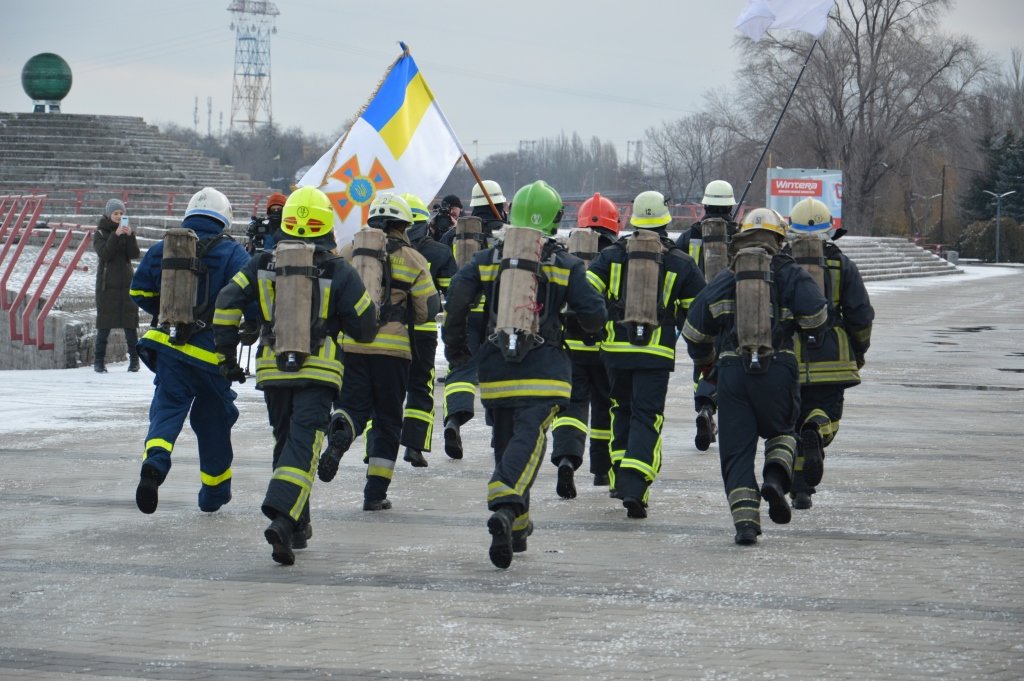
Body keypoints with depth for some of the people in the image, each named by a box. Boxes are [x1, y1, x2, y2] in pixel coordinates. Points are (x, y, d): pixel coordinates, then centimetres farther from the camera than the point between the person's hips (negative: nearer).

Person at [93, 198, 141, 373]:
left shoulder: (126, 231, 9)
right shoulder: (101, 233, 1)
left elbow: (134, 254, -3)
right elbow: (104, 253, -15)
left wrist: (130, 236, -17)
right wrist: (116, 235, -23)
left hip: (126, 283, 3)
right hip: (107, 284, -3)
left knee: (130, 323, 0)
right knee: (104, 324, -3)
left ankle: (134, 359, 6)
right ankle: (99, 361, 3)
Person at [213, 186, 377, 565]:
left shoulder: (262, 265, 5)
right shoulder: (338, 272, -3)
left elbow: (228, 303, 0)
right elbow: (364, 327, 0)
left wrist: (227, 354, 7)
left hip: (273, 371, 3)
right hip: (318, 372, -3)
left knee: (286, 443, 19)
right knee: (303, 447, -8)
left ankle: (298, 527, 24)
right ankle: (283, 518, -29)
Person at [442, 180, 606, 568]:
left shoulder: (489, 259, 7)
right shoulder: (565, 266, 1)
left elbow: (457, 297, -3)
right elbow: (593, 315, -2)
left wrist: (455, 345, 11)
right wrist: (587, 326, 23)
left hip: (496, 371, 3)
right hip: (543, 370, -3)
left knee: (504, 443, 17)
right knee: (528, 440, -14)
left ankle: (516, 528, 21)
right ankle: (506, 508, -40)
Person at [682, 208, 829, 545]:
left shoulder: (723, 281, 14)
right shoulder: (791, 275, 5)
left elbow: (694, 331, 17)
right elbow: (816, 317, -10)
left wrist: (704, 361, 37)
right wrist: (809, 330, 15)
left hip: (732, 371, 1)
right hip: (777, 369, -1)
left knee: (737, 450, 5)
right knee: (781, 430, 22)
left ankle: (745, 521, -7)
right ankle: (775, 476, -8)